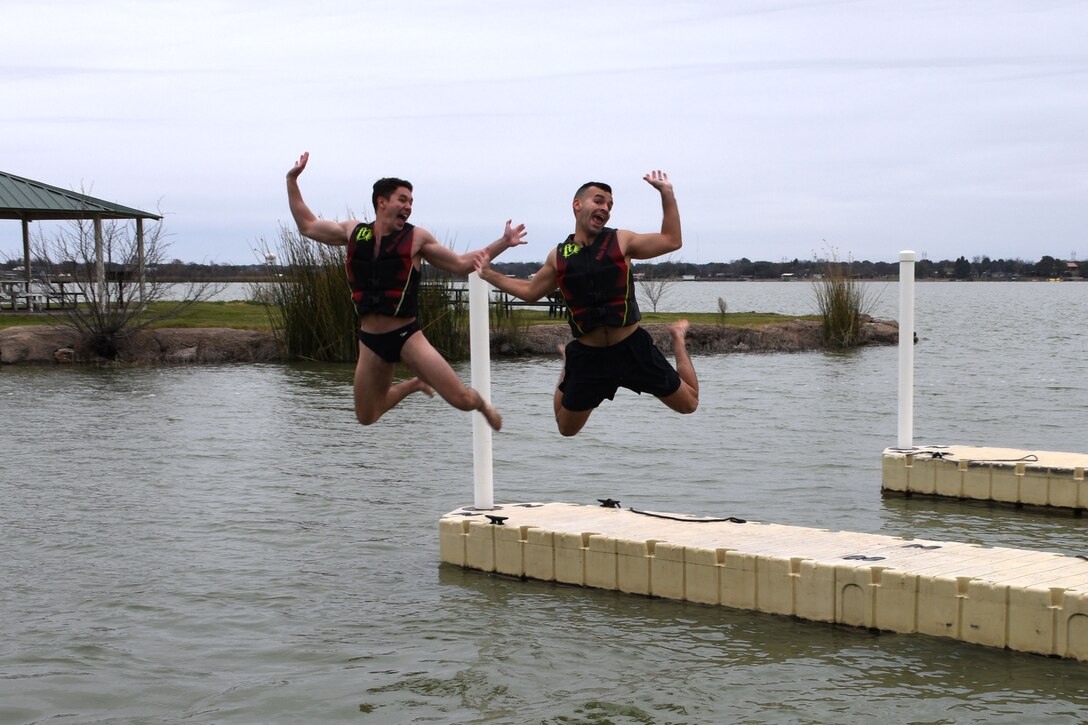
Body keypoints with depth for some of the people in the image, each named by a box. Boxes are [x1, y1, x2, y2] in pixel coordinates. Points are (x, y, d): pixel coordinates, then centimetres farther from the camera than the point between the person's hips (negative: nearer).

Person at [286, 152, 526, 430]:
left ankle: (483, 405, 26)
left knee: (463, 400, -13)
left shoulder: (416, 238, -2)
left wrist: (502, 243, -2)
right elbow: (307, 226, 18)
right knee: (366, 417, 12)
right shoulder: (353, 231, 5)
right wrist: (292, 180, 17)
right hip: (370, 341, 3)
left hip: (407, 336, -3)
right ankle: (414, 385, 38)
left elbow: (462, 264, 4)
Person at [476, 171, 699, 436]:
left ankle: (677, 338, 35)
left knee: (688, 404, 10)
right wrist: (490, 275, 13)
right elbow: (530, 291, 17)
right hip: (588, 355, 1)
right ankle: (568, 361, 40)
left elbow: (671, 241, -4)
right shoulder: (559, 256, 2)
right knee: (566, 428, 13)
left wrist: (666, 193, -10)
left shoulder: (621, 241, -2)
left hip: (632, 348, -1)